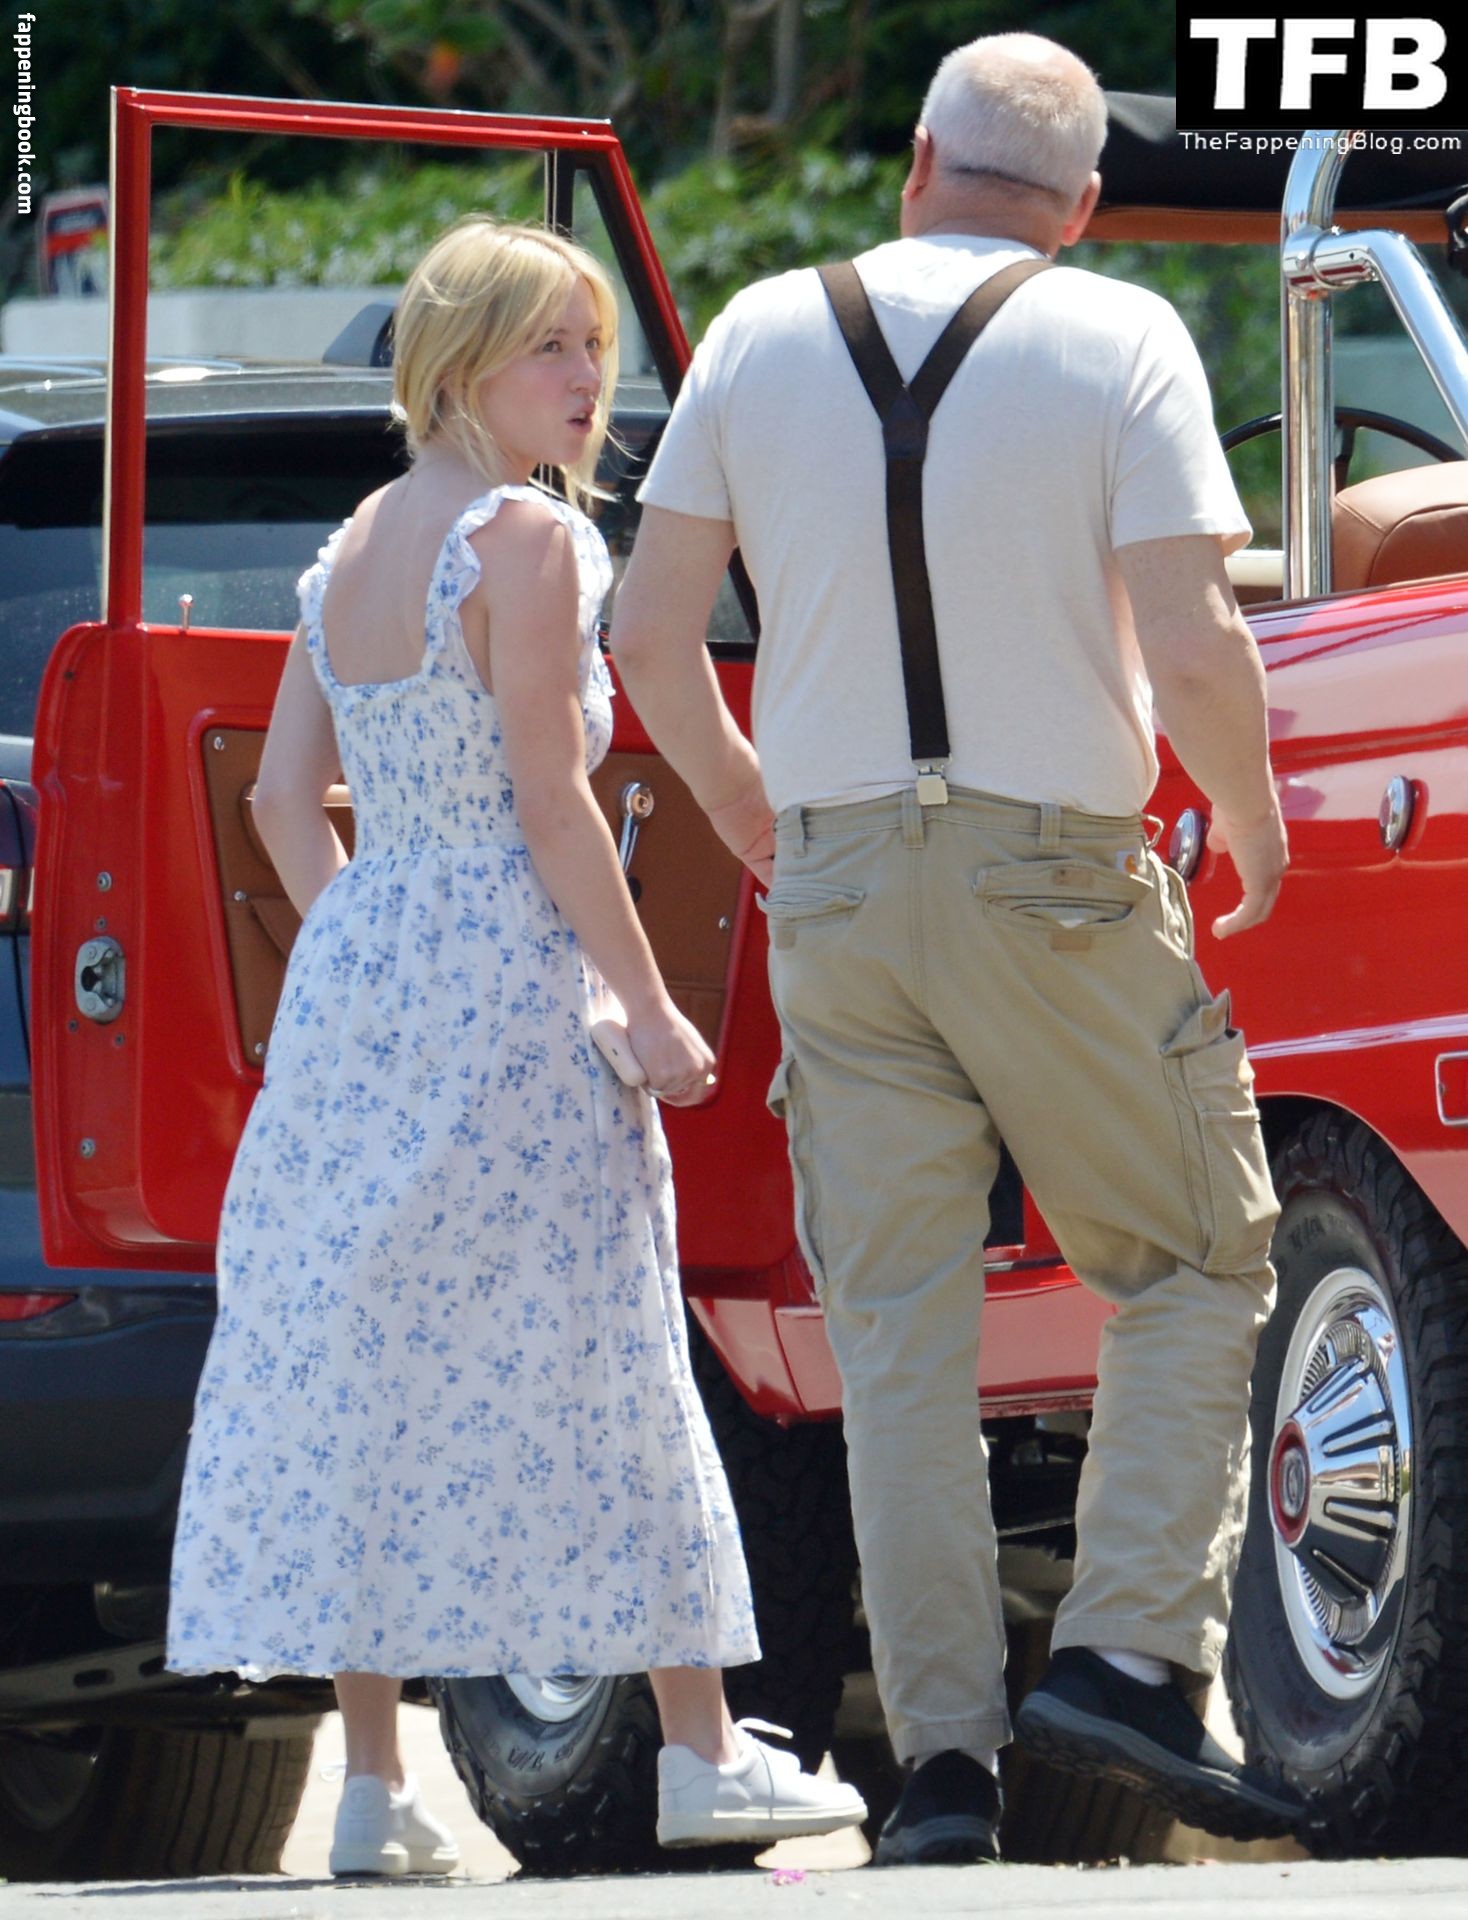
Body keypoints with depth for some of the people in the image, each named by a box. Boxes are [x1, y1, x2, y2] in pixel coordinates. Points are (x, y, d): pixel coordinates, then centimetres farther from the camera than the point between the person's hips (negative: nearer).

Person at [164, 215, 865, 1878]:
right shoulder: (524, 539, -12)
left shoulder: (354, 546, 11)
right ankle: (698, 1753, 7)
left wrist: (361, 957, 15)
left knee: (361, 1361, 6)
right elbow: (550, 804, -16)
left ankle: (372, 1780, 7)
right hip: (510, 986, -7)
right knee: (588, 1363, 0)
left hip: (356, 979, 7)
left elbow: (286, 795, 10)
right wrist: (650, 1012, -11)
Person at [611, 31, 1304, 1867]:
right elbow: (1192, 648, -14)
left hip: (837, 883, 3)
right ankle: (1127, 1649, -5)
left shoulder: (764, 335, 5)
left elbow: (649, 639, 6)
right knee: (1193, 1269, 11)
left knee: (898, 1337, 5)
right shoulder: (1118, 342, -5)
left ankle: (941, 1752, 0)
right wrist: (1255, 821, 5)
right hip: (1057, 879, -3)